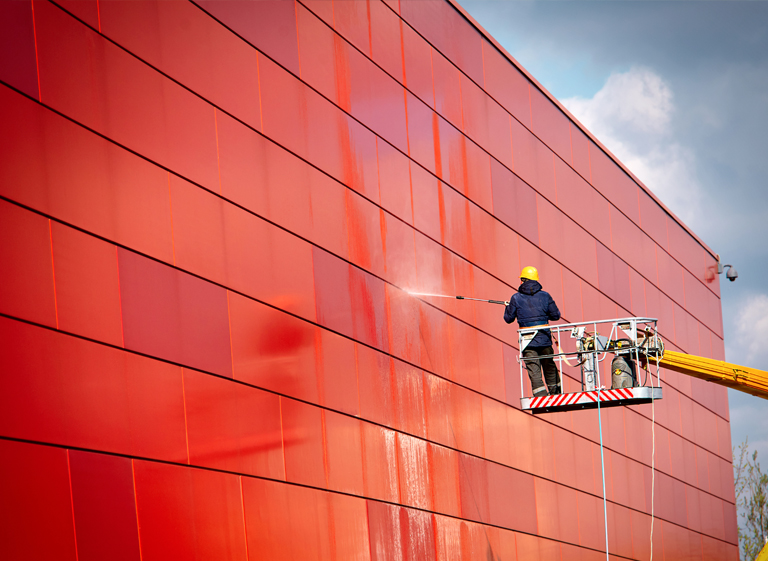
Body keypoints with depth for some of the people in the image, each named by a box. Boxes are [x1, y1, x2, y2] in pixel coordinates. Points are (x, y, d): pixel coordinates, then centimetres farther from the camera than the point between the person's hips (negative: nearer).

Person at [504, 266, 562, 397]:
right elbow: (556, 315, 4)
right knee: (550, 368, 17)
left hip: (528, 341, -2)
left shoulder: (516, 298, -5)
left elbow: (508, 318, 4)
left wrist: (507, 307, 24)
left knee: (534, 372, -2)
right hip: (544, 339, 2)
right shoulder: (545, 296, -1)